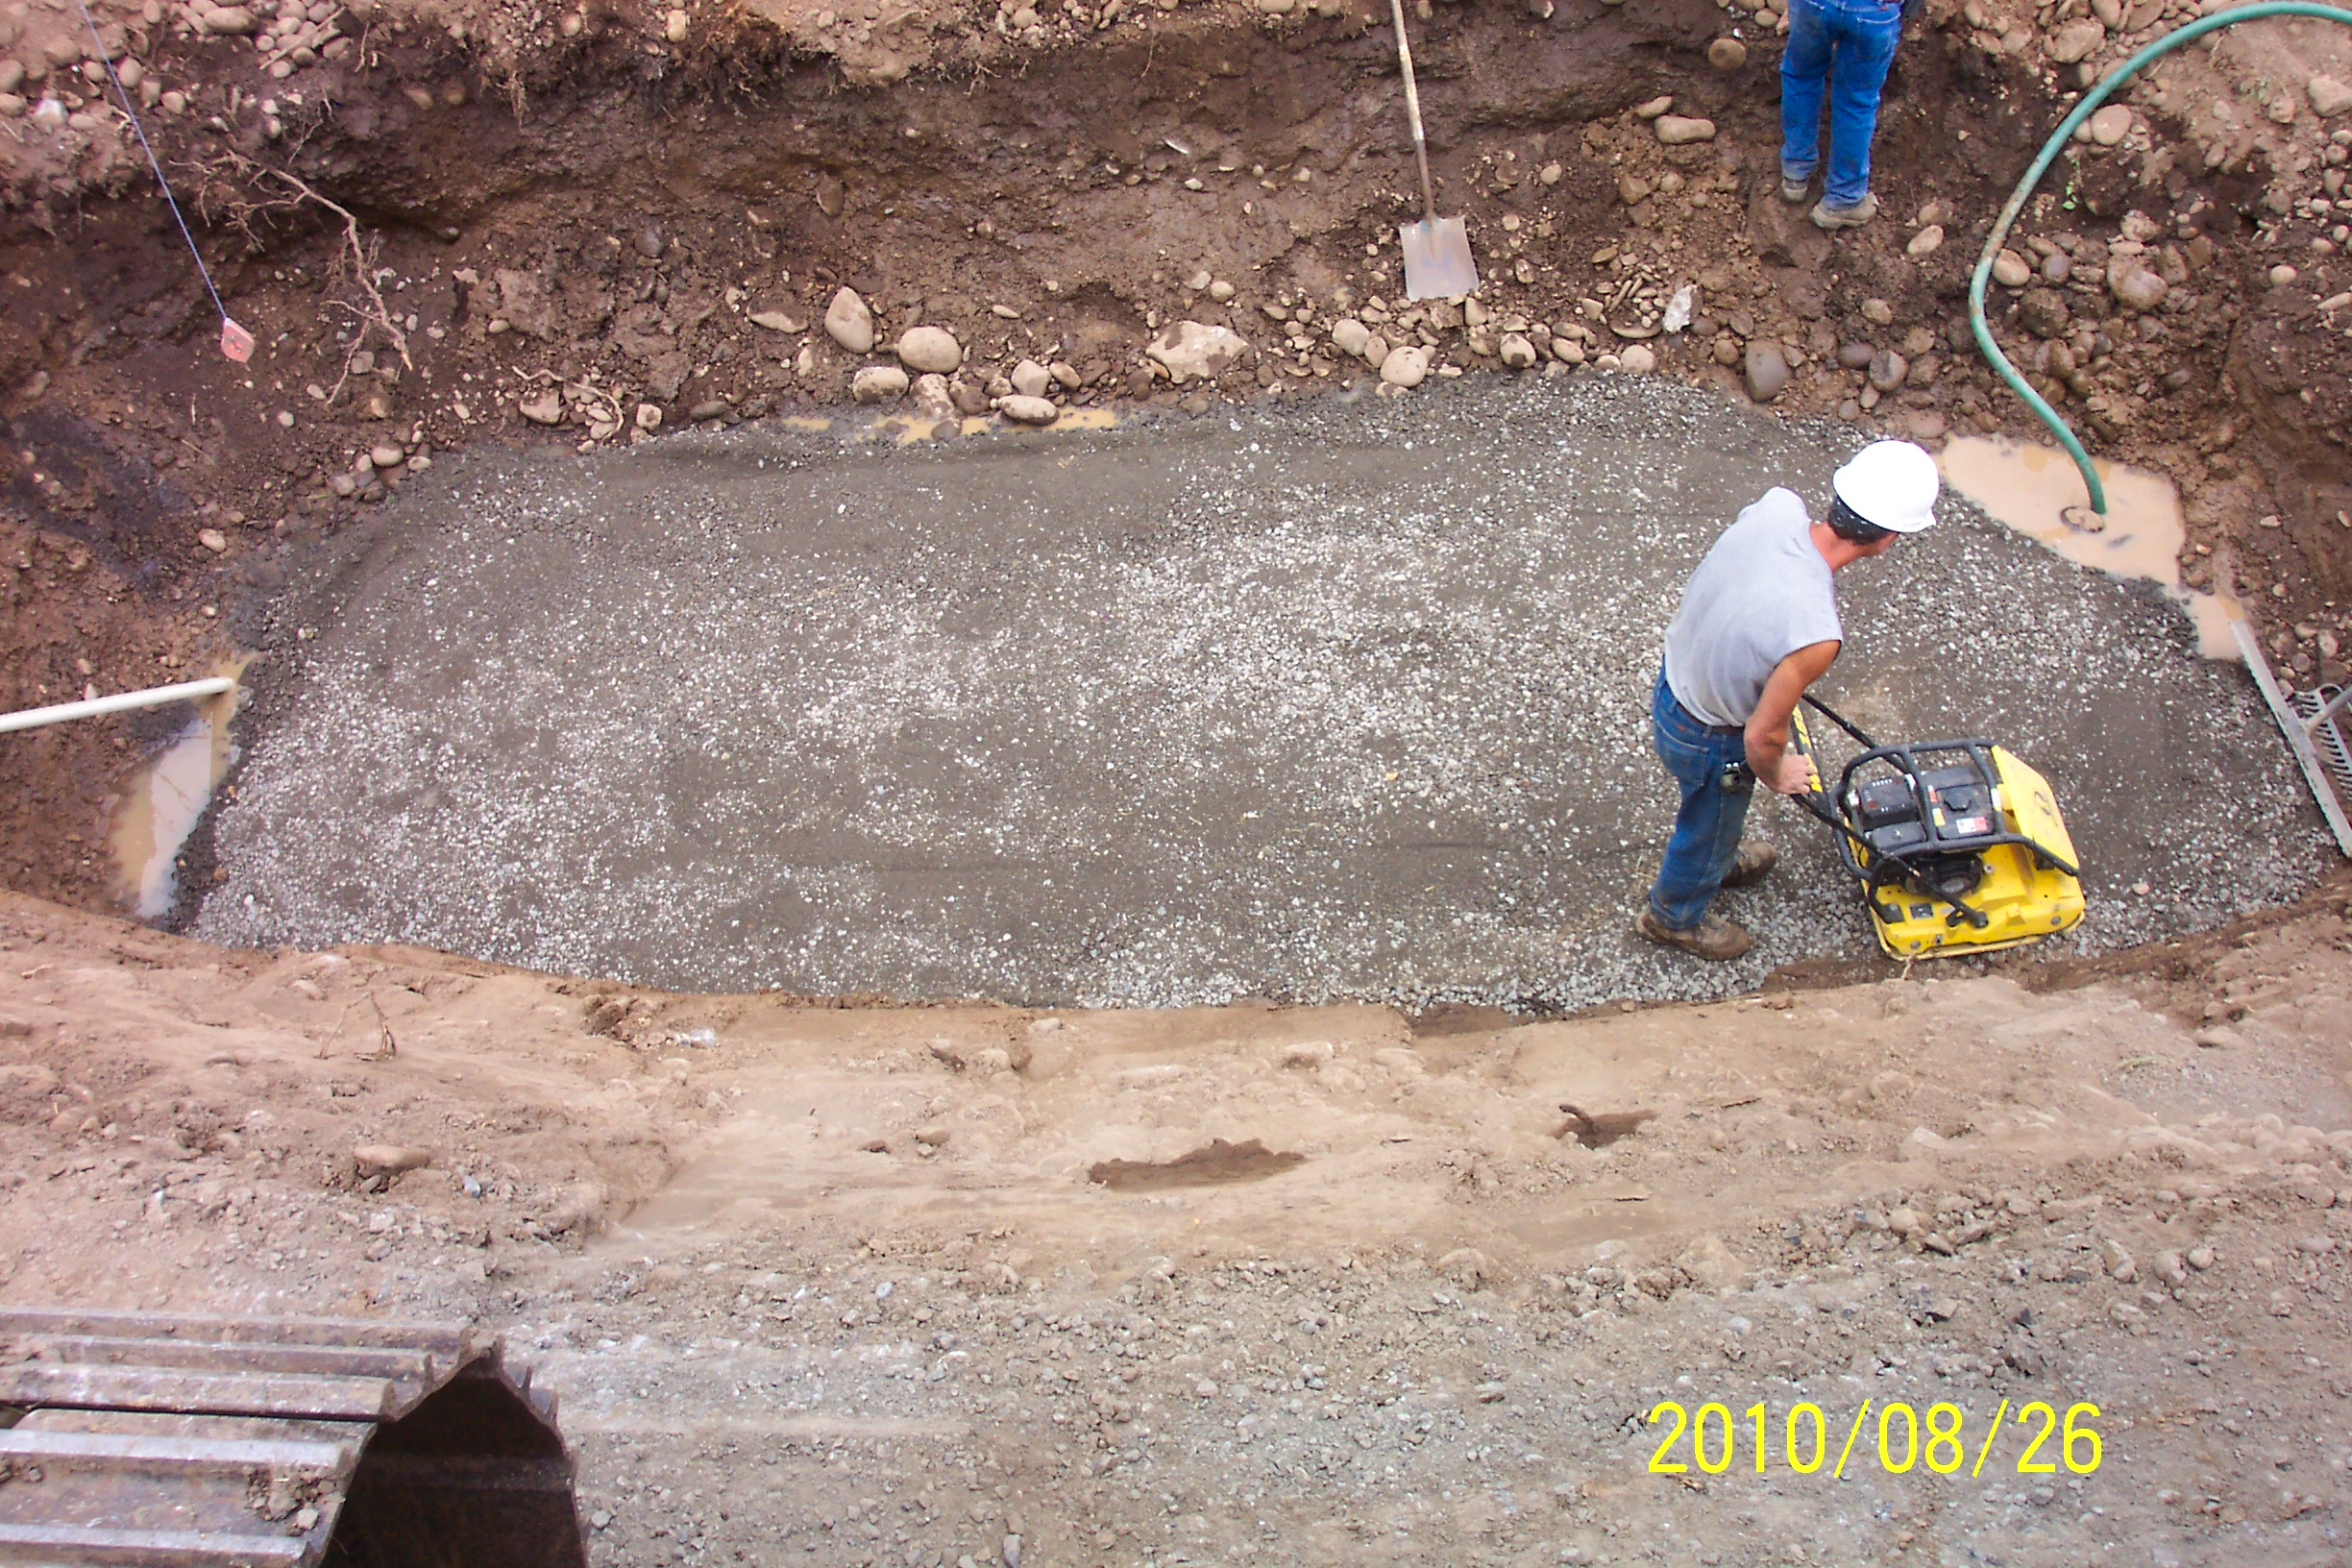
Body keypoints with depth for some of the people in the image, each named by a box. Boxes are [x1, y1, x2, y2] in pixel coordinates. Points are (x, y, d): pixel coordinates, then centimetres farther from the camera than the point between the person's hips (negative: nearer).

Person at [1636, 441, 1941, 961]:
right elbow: (1762, 736, -26)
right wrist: (1777, 776, -3)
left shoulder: (1778, 505, -23)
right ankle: (1675, 916, 56)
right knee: (1709, 824, 27)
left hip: (1674, 678, 7)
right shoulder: (1815, 633, -41)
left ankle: (1718, 862, 68)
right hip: (1708, 739, -6)